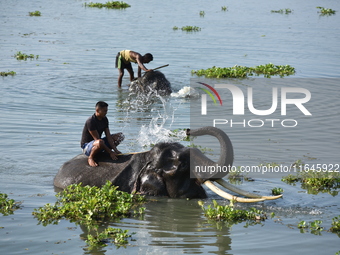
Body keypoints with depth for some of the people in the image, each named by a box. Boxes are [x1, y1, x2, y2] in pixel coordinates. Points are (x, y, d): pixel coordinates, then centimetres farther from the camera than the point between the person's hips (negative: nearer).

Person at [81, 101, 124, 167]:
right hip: (87, 147, -8)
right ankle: (90, 158, -17)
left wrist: (115, 150, -12)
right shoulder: (91, 121, -25)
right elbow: (97, 139, -27)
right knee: (100, 142, -44)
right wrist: (110, 152, -27)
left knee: (120, 136, 2)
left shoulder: (104, 119, 1)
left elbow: (108, 136, -1)